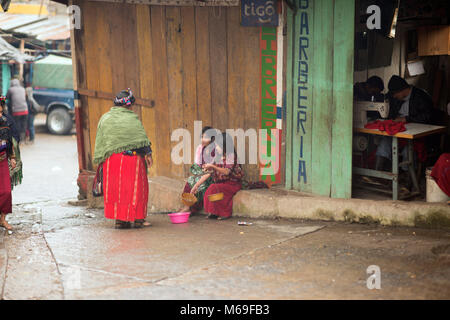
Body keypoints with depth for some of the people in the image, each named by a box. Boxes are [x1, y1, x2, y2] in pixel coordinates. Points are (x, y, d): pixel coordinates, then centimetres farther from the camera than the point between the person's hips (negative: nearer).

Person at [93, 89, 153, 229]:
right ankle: (138, 218, 9)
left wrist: (100, 160, 10)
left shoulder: (105, 118, 7)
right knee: (135, 187, 7)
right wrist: (148, 153, -5)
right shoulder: (133, 118, -2)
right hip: (133, 158, -2)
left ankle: (119, 219, 8)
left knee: (115, 188, 9)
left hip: (111, 158, 3)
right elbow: (142, 137, -7)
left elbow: (100, 141, 7)